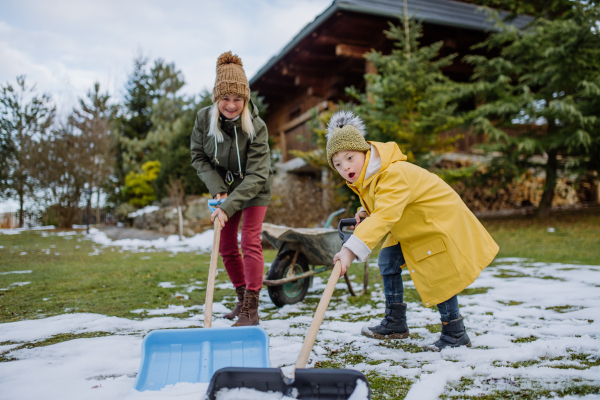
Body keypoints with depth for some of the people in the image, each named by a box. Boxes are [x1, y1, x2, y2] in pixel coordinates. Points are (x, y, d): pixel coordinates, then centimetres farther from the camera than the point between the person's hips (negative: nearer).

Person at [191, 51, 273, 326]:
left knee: (250, 241, -12)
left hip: (254, 189, -4)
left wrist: (228, 207, -38)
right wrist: (217, 188, -18)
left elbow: (256, 175, -30)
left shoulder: (256, 127, -28)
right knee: (226, 246, 8)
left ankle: (251, 310, -4)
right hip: (225, 187, 5)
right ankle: (242, 298, 26)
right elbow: (198, 157, -5)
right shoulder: (204, 119, -17)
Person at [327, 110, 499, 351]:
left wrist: (351, 250, -61)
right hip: (412, 227, 10)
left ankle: (455, 334, 11)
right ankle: (395, 322, 16)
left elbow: (384, 217, -51)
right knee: (387, 260, 5)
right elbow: (381, 206, 15)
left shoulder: (393, 174, -36)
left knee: (438, 276, -8)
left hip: (440, 221, -9)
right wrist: (365, 211, -9)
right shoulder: (363, 175, -4)